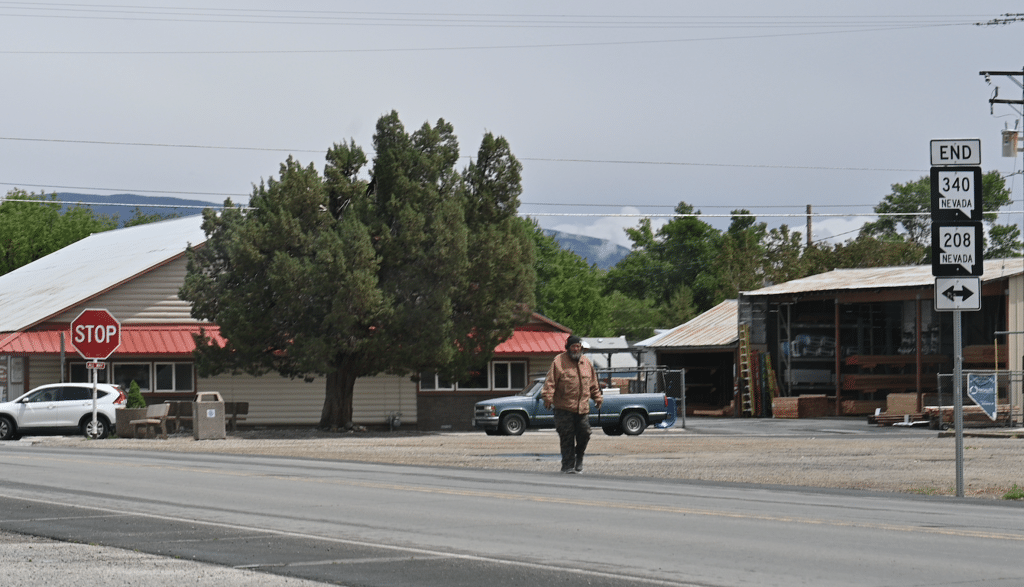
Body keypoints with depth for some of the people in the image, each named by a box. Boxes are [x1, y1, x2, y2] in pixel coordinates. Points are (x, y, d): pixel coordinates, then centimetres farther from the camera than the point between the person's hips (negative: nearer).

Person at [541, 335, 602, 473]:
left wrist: (597, 397, 23)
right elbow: (550, 382, -7)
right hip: (564, 408, -4)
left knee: (584, 435, 4)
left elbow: (593, 383, 24)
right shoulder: (559, 362, -2)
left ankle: (578, 460, 26)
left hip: (583, 408, 4)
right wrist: (548, 396, -17)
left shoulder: (587, 363, 14)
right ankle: (568, 466, 2)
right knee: (566, 437, -4)